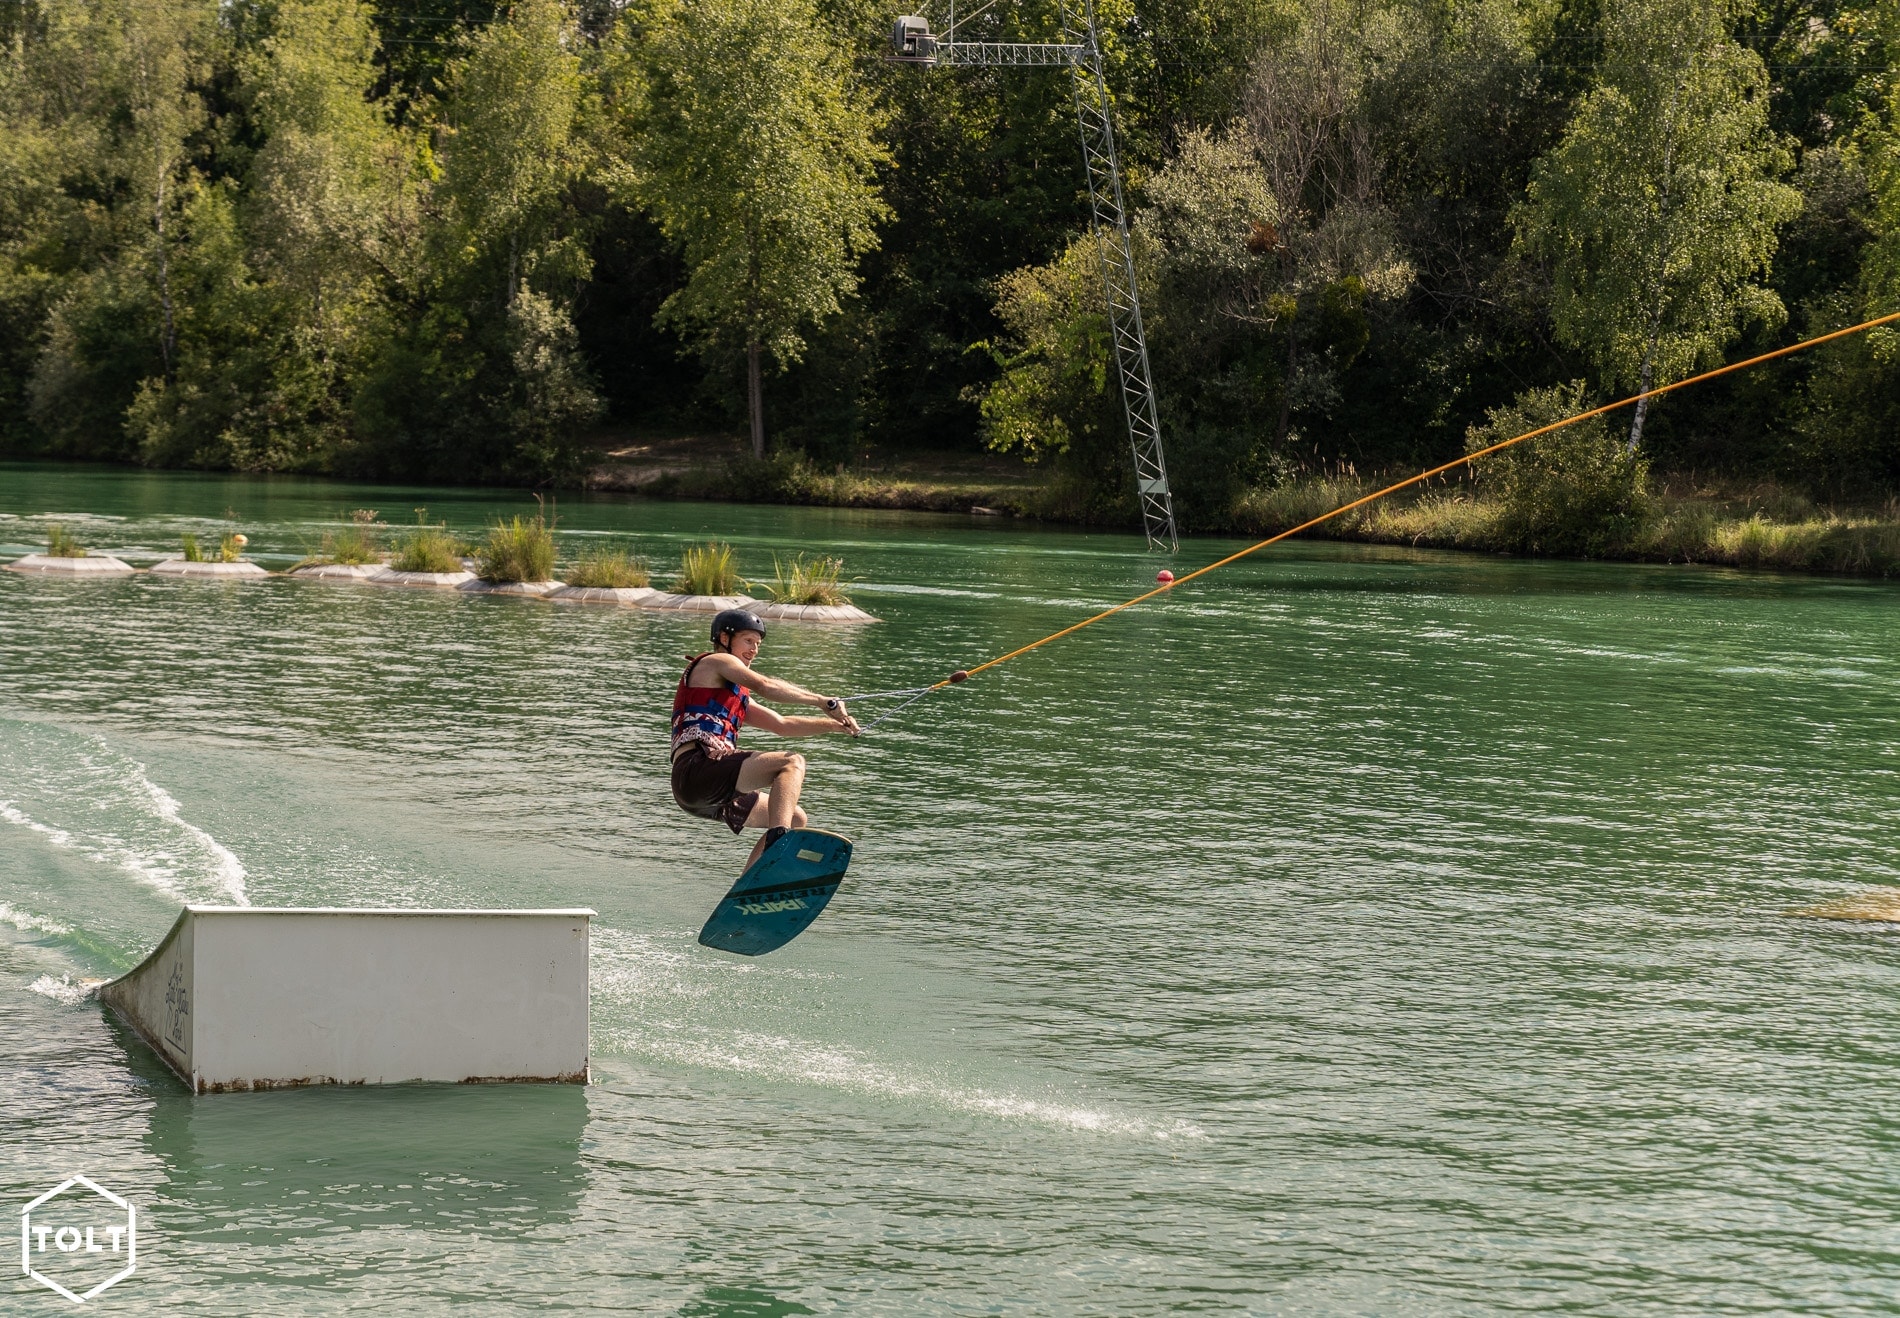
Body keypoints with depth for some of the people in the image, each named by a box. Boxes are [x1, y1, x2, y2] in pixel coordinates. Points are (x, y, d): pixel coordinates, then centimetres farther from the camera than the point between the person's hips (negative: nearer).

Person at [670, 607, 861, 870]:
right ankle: (777, 841, -41)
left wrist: (834, 725, 20)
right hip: (697, 768, -10)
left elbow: (782, 725, 30)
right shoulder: (716, 661, 5)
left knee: (795, 819, 15)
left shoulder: (736, 698, 32)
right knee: (792, 762, -20)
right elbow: (765, 685, -12)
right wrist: (821, 701, -11)